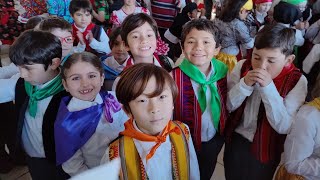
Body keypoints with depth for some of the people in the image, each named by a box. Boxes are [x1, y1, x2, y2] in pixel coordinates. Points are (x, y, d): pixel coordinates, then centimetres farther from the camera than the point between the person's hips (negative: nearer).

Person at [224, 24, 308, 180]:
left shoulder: (297, 81, -18)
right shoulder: (242, 67, -11)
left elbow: (284, 127, -24)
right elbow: (228, 106, -10)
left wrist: (268, 87, -33)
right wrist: (244, 84, -27)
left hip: (266, 149, -2)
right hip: (236, 141, 2)